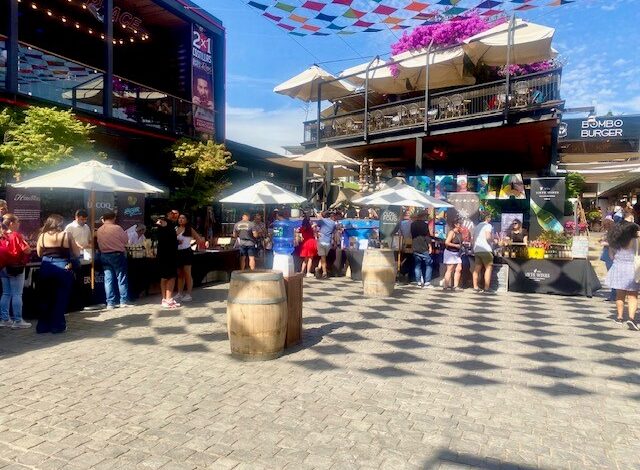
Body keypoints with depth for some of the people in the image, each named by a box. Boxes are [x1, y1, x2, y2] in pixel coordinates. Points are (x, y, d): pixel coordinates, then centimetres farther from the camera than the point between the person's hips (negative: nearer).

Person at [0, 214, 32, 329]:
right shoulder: (16, 235, -13)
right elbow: (27, 250, -17)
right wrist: (23, 240, -1)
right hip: (16, 268, -7)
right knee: (17, 295, -3)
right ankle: (18, 321, 0)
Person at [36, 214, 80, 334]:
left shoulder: (42, 236, 1)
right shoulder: (67, 235, -6)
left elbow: (39, 254, 10)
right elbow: (77, 254, -1)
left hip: (46, 269, 3)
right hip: (62, 269, -3)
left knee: (45, 298, 14)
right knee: (60, 299, 6)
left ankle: (43, 326, 20)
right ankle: (57, 326, 9)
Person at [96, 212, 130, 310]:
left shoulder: (99, 230, 4)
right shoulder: (117, 228, -11)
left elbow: (99, 243, 9)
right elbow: (126, 239, -3)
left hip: (104, 255, 4)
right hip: (117, 255, -4)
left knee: (108, 279, 6)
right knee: (121, 278, 3)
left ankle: (110, 303, 7)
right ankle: (124, 301, 4)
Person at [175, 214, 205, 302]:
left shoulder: (190, 229, -1)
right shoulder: (175, 229, 11)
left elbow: (199, 239, -2)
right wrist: (177, 242, -5)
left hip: (186, 252, -5)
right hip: (178, 252, 5)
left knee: (187, 274, -3)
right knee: (180, 274, 11)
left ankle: (188, 294, 3)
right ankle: (180, 293, 19)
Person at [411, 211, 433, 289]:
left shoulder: (412, 224, 10)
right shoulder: (424, 224, -9)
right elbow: (427, 236, -12)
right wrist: (430, 246, -9)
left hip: (415, 248, 6)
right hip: (424, 248, -6)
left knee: (417, 266, 9)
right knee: (429, 265, 3)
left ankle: (419, 282, 7)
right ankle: (427, 282, -2)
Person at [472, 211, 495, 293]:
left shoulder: (477, 226, 18)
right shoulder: (488, 226, -5)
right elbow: (488, 237, -19)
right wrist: (492, 240, -1)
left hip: (476, 250, 7)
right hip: (486, 250, -7)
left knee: (477, 269, 6)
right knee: (488, 268, -2)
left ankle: (475, 287, 5)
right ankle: (486, 288, -7)